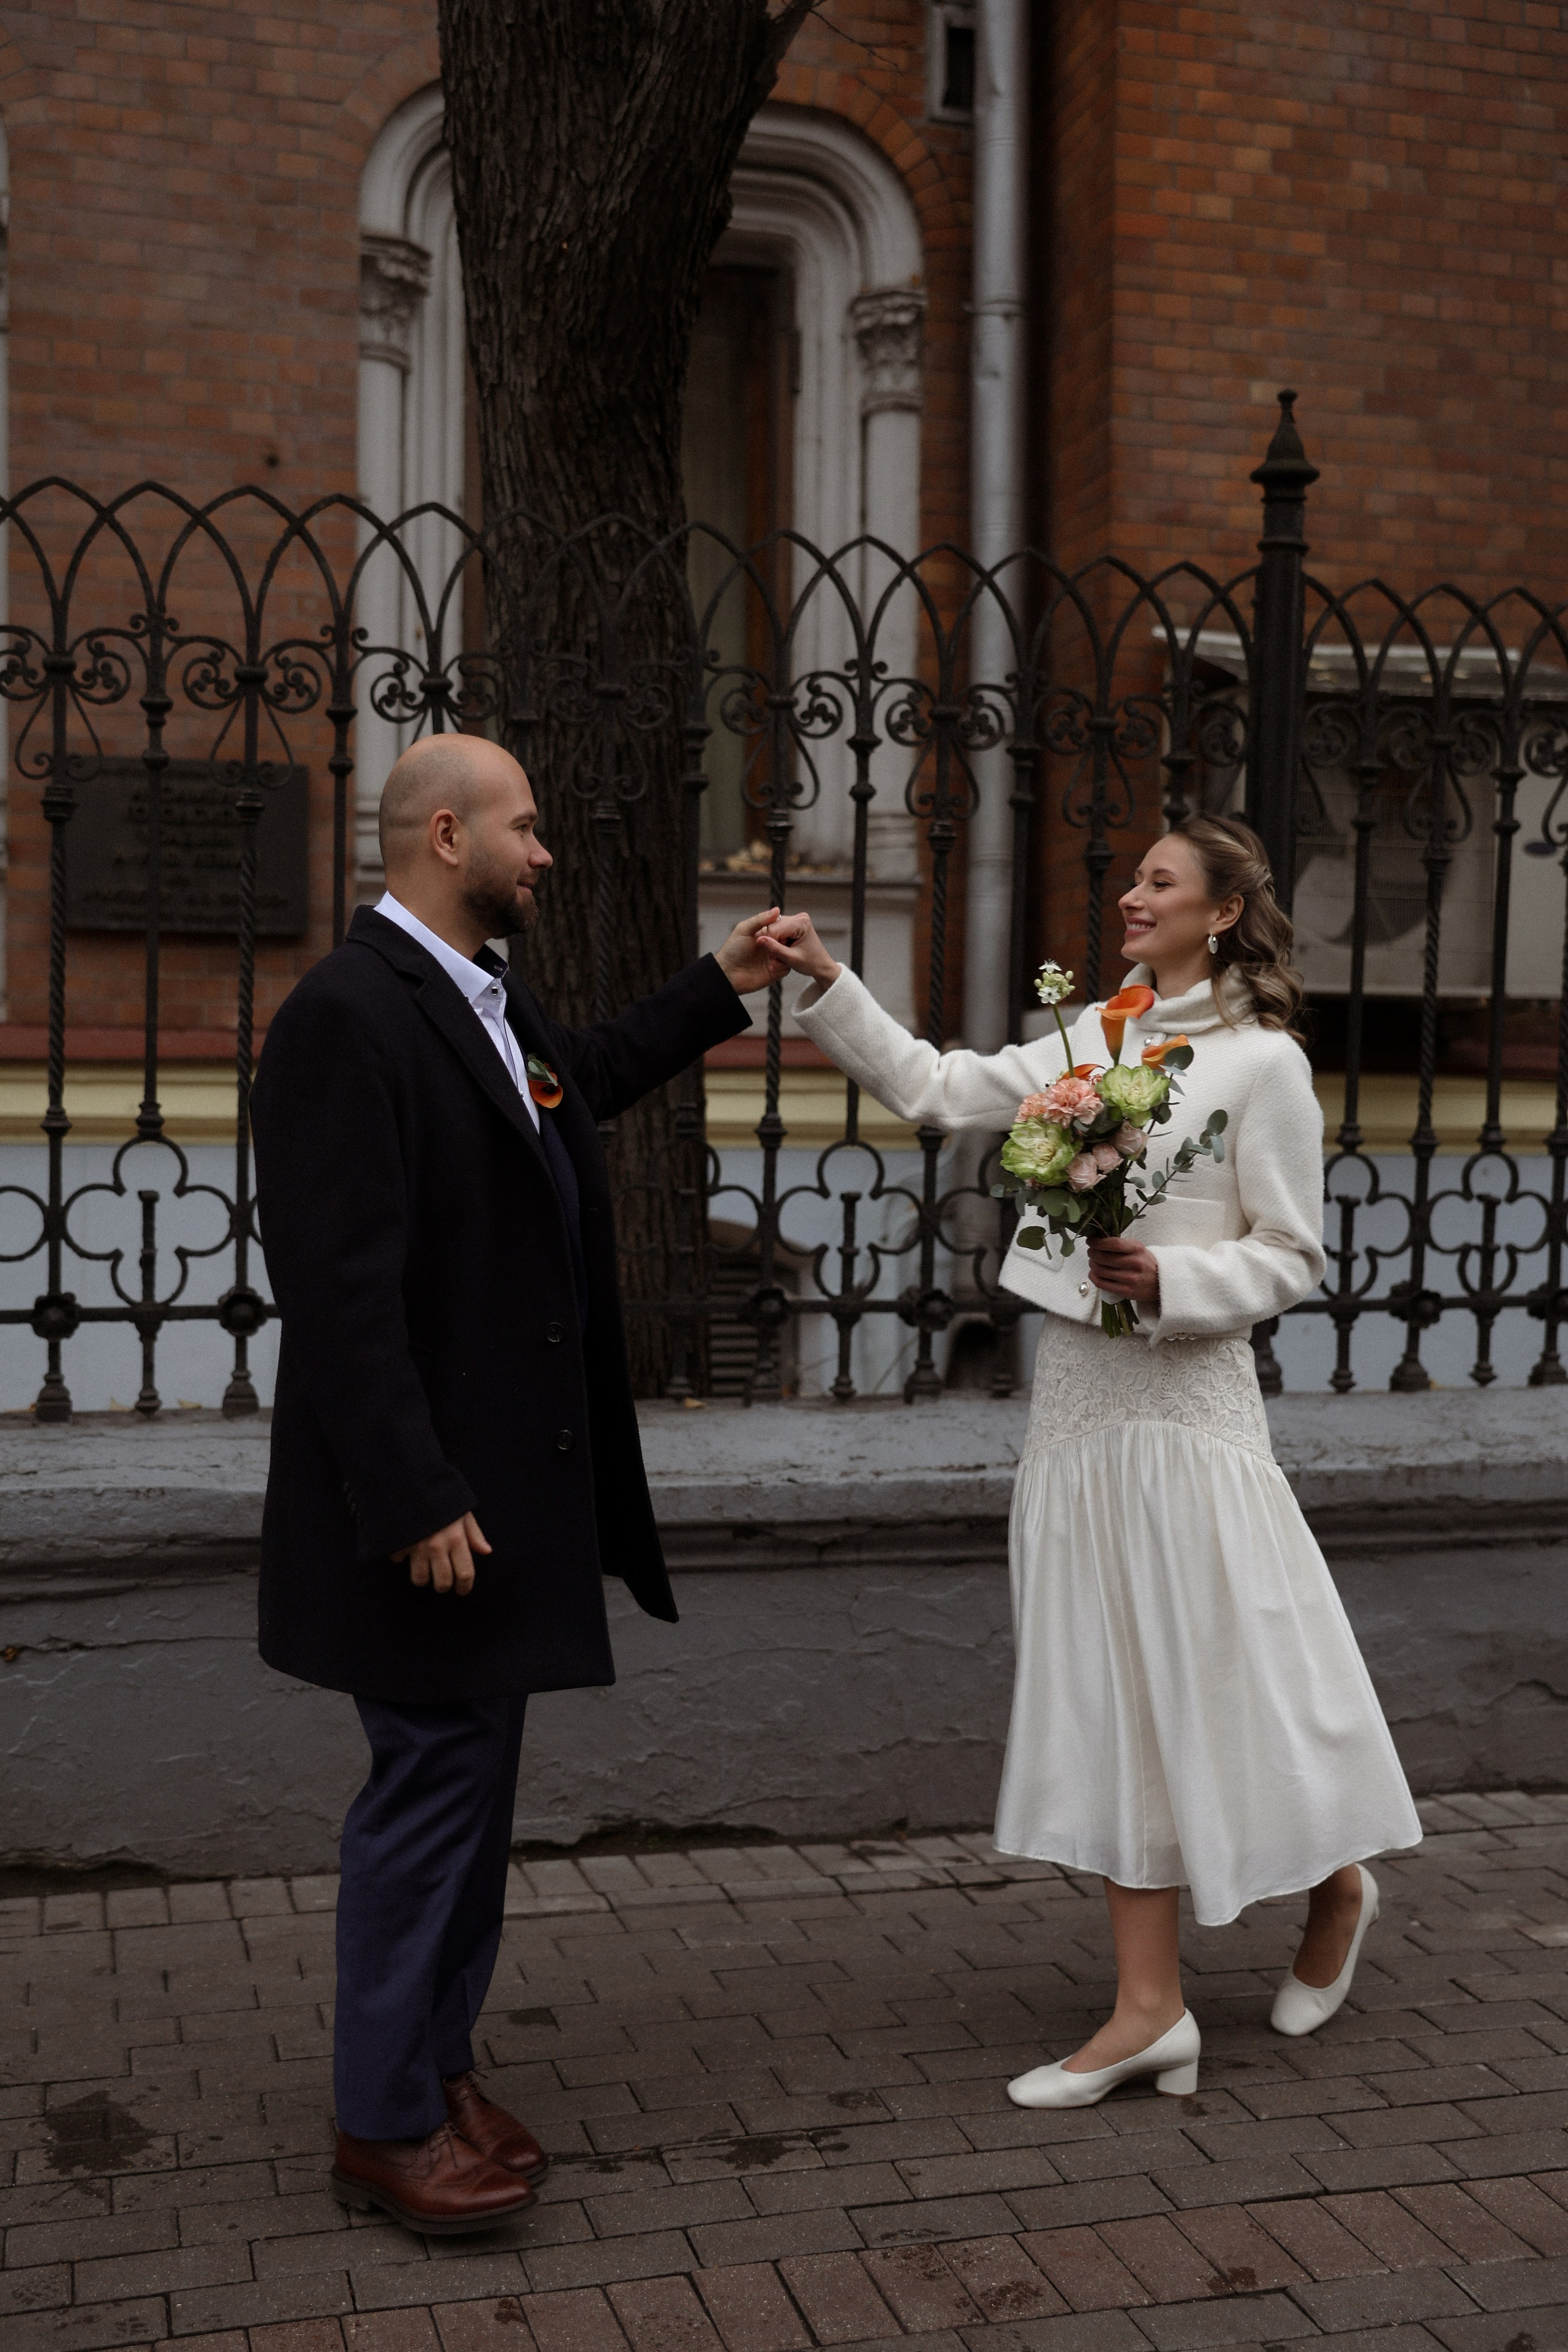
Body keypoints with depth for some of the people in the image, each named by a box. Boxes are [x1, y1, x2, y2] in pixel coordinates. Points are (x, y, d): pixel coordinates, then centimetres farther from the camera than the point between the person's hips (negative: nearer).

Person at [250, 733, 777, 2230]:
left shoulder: (489, 999, 10)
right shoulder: (349, 1013, -19)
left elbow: (589, 1075, 35)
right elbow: (338, 1288, -24)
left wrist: (722, 986, 34)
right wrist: (414, 1502, -24)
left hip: (512, 1477, 10)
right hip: (434, 1494, -10)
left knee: (473, 1783, 17)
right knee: (431, 1790, 0)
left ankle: (439, 2064, 32)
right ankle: (385, 2124, 15)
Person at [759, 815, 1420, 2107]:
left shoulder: (1264, 1062, -6)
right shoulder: (1090, 1039, 11)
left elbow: (1291, 1258, -5)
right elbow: (939, 1089, 9)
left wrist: (1167, 1279, -20)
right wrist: (829, 984, 1)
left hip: (1185, 1401, -6)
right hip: (1078, 1394, 6)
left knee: (1227, 1670, 3)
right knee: (1112, 1693, 7)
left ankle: (1337, 1886, 33)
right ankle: (1151, 2006, 15)